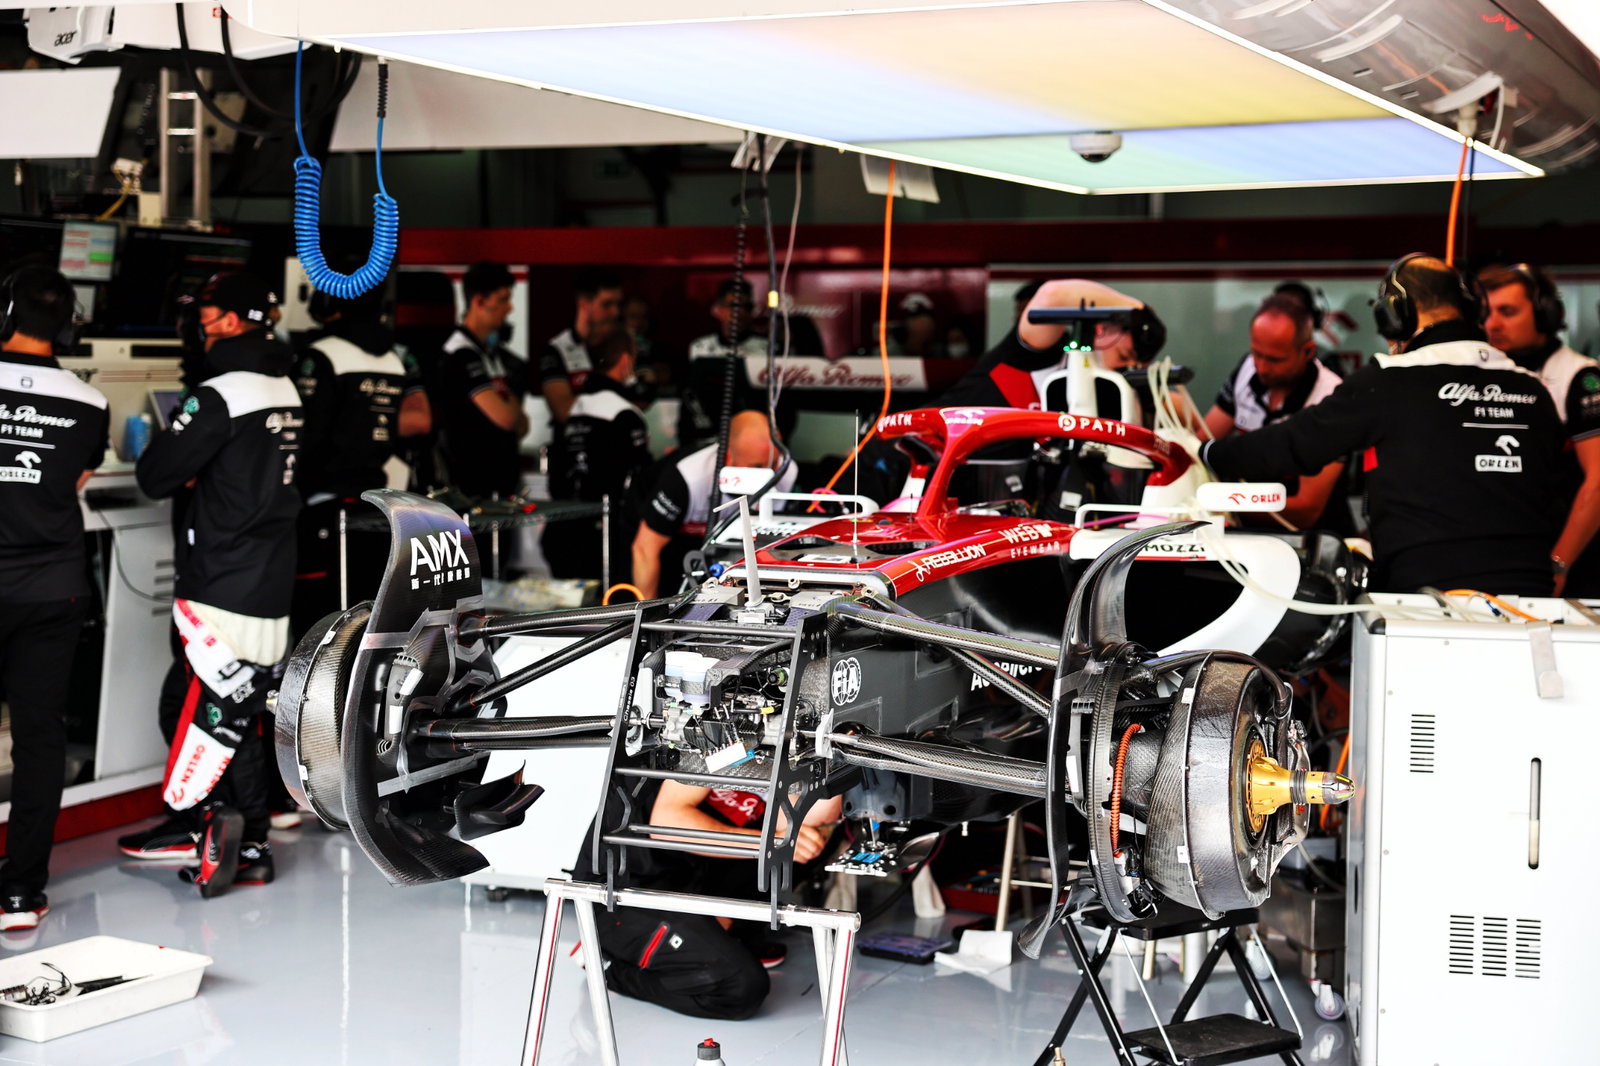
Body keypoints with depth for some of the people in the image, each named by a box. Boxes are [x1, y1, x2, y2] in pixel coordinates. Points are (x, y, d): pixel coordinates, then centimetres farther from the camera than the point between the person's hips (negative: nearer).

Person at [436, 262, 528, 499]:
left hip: (503, 478, 8)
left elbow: (520, 426, 17)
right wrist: (515, 409, 4)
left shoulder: (500, 355, 14)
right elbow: (504, 417, -18)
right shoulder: (461, 355, -12)